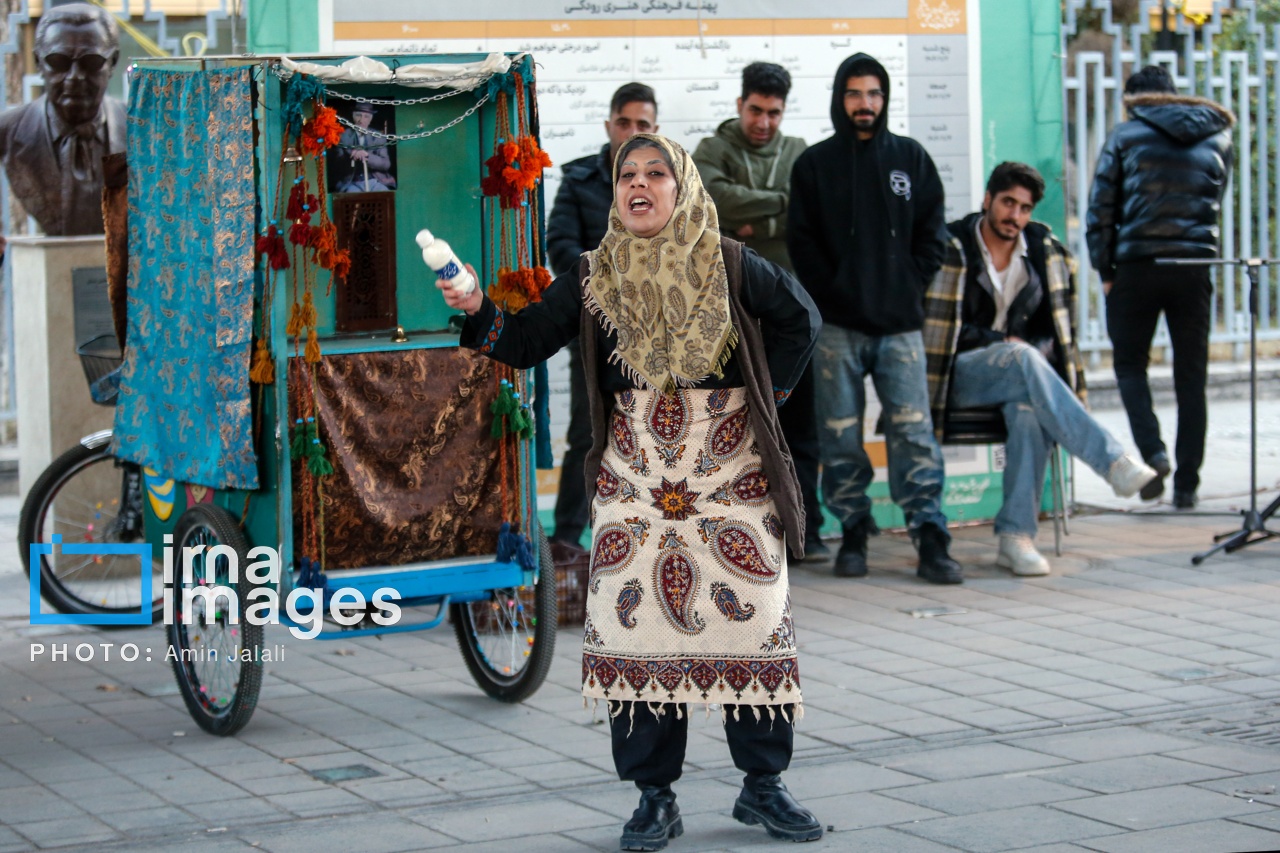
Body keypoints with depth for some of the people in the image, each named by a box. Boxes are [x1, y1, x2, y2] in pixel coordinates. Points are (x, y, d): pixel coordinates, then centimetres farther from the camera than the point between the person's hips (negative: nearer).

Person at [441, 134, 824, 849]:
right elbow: (527, 341, 2)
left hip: (731, 467, -1)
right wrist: (478, 312, -15)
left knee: (752, 617, -1)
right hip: (635, 471, 1)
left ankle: (764, 786, 12)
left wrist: (765, 396, 4)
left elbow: (800, 318, 11)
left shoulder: (728, 265, 1)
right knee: (638, 624, -2)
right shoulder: (595, 278, 6)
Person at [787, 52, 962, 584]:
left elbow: (931, 235, 11)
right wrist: (834, 296, -6)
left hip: (900, 322, 0)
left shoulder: (911, 159, 12)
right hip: (838, 326, 0)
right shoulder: (814, 164, 8)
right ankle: (853, 535, 10)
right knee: (841, 438, 2)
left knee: (914, 432, -6)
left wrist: (911, 291, -1)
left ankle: (931, 540, -7)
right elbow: (802, 242, 4)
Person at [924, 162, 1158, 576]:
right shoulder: (953, 248, -6)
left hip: (1021, 371, 3)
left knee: (1029, 409, -36)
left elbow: (1058, 325, 15)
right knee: (1022, 359, -37)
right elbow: (938, 325, -7)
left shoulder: (1046, 251, 8)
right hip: (961, 375, -3)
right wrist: (1000, 342, -11)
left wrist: (1038, 351, -5)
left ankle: (1015, 537, -36)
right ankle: (1113, 462, -44)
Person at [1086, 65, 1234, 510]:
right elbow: (1216, 201, 12)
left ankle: (1152, 452, -10)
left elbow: (1101, 209, -2)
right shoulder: (1216, 136, 11)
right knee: (1191, 376, 8)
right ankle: (1186, 483, 7)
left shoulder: (1126, 136, 1)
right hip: (1196, 265, 2)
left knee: (1130, 364, 12)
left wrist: (1105, 270, 2)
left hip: (1137, 266, -2)